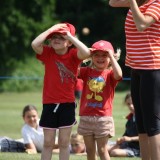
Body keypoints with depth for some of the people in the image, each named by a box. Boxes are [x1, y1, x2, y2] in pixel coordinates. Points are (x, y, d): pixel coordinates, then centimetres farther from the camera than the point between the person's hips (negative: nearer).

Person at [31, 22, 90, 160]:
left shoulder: (73, 55, -4)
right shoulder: (47, 53, -2)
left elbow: (86, 52, -26)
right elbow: (35, 44, -22)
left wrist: (70, 35, -20)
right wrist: (52, 29, -16)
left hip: (67, 104, -1)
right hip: (49, 103, 1)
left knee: (64, 142, 6)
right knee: (48, 142, 5)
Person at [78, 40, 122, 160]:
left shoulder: (110, 73, -3)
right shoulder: (87, 71, 7)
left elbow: (118, 74, -26)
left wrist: (111, 56, -17)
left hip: (103, 118, -4)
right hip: (86, 117, 4)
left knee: (102, 150, 0)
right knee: (90, 150, 12)